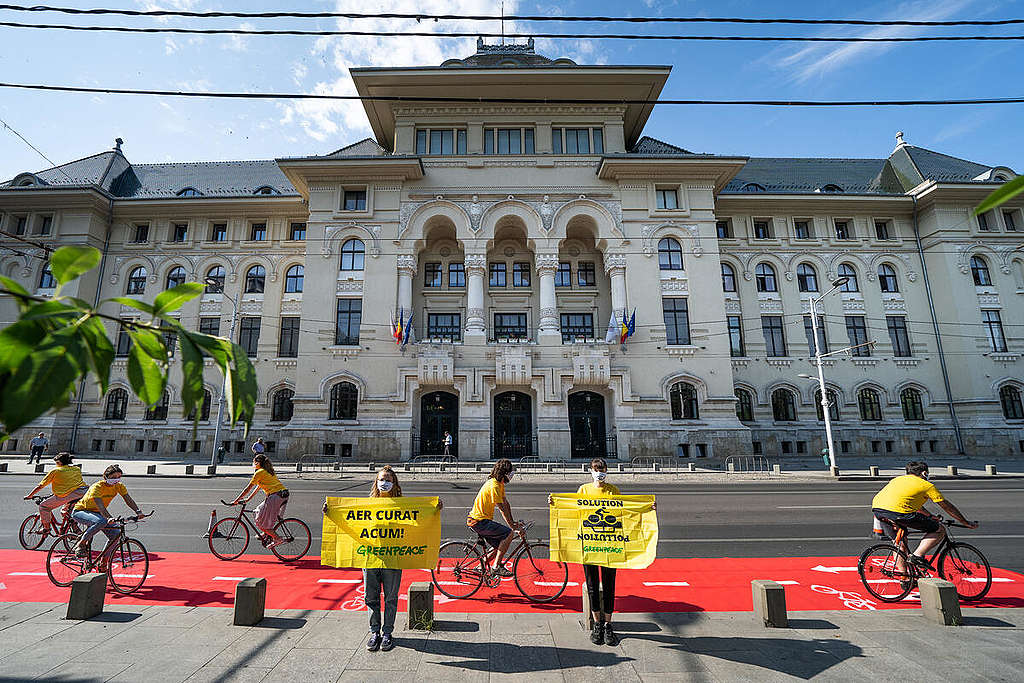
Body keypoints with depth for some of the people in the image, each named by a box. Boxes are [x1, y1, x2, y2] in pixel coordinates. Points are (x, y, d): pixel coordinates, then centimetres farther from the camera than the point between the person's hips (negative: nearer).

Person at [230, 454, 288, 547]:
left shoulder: (259, 472, 1)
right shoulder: (268, 471, 25)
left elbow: (248, 489, 2)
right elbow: (258, 487, 31)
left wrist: (236, 501, 10)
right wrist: (248, 498, 33)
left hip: (275, 496, -9)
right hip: (284, 495, 9)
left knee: (261, 522, 3)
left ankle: (278, 539, -1)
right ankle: (267, 534, 30)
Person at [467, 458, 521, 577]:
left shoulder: (500, 484, 10)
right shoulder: (494, 486, -21)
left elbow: (506, 503, 13)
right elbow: (502, 508, -20)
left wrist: (513, 522, 8)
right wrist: (512, 525, -14)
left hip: (483, 520, 10)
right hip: (479, 521, -10)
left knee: (500, 547, 11)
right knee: (508, 533, -17)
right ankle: (496, 567, -11)